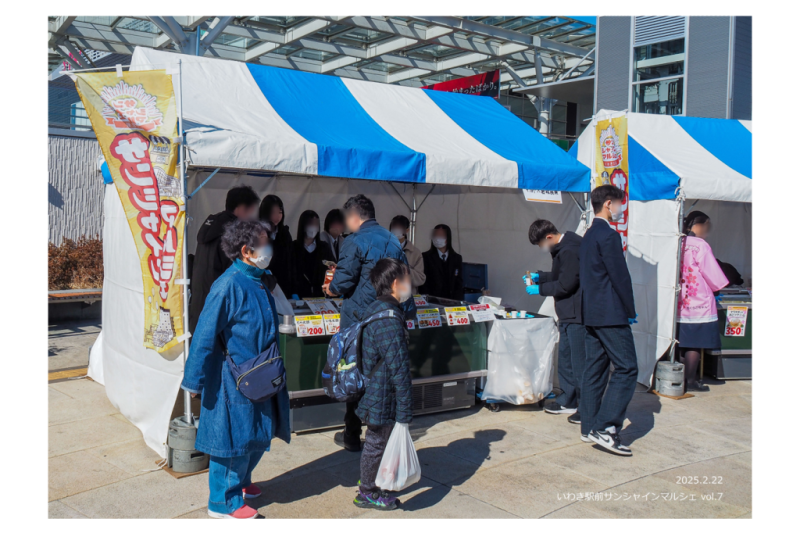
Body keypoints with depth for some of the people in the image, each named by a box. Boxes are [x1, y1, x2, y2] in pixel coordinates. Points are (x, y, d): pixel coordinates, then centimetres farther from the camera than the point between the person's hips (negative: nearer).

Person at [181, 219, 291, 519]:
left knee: (260, 436, 20)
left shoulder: (258, 282, 6)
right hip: (234, 381, -9)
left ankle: (240, 482, 42)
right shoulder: (229, 286, -21)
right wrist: (194, 381, -16)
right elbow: (204, 335, -19)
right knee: (234, 439, 4)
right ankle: (223, 503, 22)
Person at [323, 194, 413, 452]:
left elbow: (343, 282, -14)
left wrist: (331, 288, 6)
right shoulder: (393, 240, 9)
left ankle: (352, 436, 14)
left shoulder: (355, 241, -11)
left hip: (359, 318, -5)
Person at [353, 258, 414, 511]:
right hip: (383, 396, -9)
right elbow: (399, 368, -26)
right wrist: (404, 410, -21)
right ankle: (368, 494, 27)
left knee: (376, 441, 25)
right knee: (377, 443, 9)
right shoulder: (389, 320, -28)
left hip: (375, 392, 9)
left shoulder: (376, 310, 4)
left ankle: (369, 482, 43)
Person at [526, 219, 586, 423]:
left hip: (577, 316, -11)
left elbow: (565, 285, -21)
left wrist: (539, 289, -10)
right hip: (568, 315, 11)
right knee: (565, 358, 17)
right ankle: (568, 401, 28)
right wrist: (539, 276, 14)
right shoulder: (563, 249, 12)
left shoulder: (569, 252, -20)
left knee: (580, 362, -5)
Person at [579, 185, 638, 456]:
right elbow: (620, 276, -16)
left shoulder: (589, 235, 15)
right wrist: (630, 311, -5)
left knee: (595, 368, 12)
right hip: (611, 314, -10)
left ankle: (588, 427, 16)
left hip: (591, 312, 10)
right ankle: (605, 428, -9)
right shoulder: (608, 235, -14)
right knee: (626, 368, -6)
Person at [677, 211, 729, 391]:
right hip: (699, 305, -6)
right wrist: (716, 289, 12)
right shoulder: (701, 246, -13)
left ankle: (683, 378, 19)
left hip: (681, 302, 6)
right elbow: (714, 277, -9)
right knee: (694, 346, 0)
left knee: (684, 345, 13)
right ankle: (691, 381, 6)